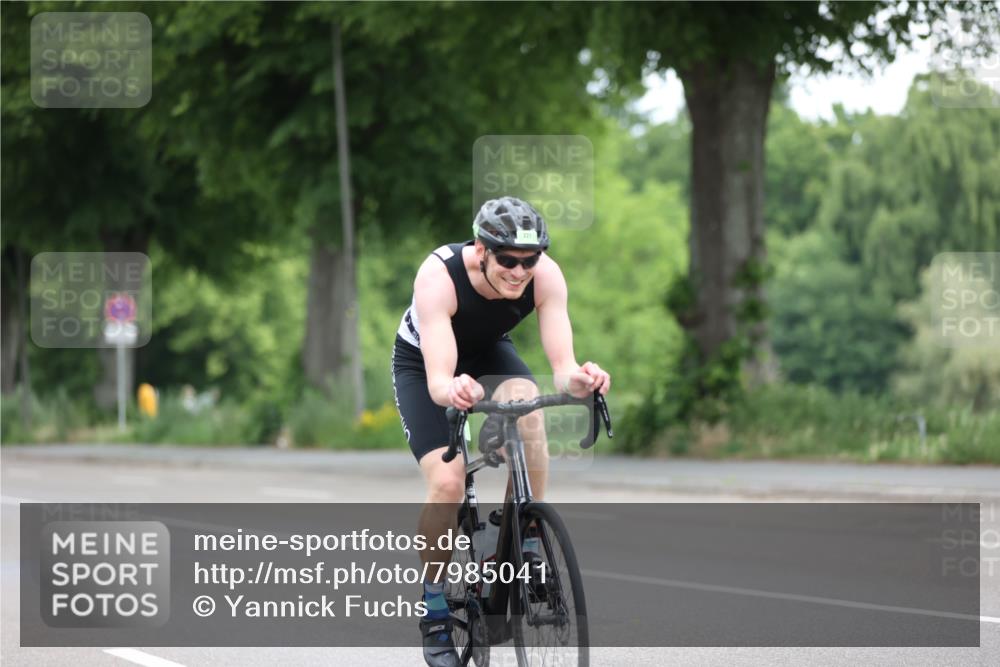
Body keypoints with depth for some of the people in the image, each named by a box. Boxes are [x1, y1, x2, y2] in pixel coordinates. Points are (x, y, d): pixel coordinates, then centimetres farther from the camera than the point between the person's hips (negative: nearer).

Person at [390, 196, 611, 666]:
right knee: (447, 482, -21)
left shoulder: (545, 275, -30)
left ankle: (527, 547, -18)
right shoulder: (438, 277, -39)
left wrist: (578, 379, -59)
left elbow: (562, 365, -36)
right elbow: (438, 381, -46)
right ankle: (435, 608, 0)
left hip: (488, 353, 2)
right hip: (422, 363, -2)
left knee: (526, 406, -32)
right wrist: (450, 390, -69)